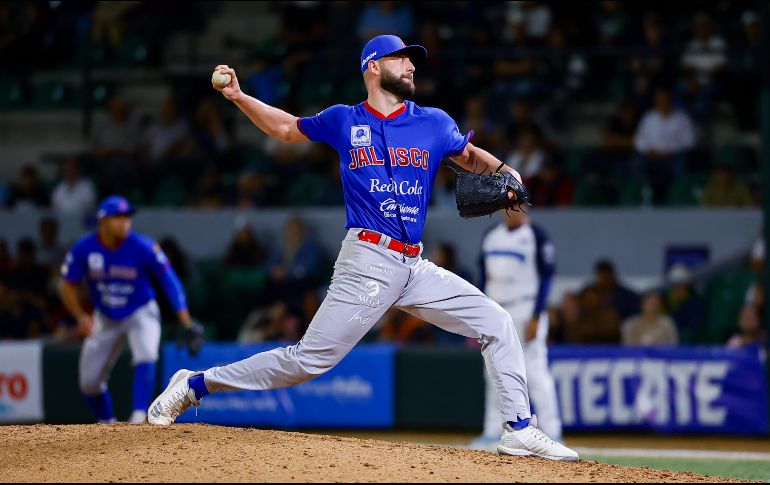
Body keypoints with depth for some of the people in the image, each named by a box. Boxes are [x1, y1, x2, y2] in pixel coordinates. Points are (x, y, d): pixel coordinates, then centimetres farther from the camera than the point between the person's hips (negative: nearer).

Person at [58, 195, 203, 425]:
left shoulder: (142, 247, -22)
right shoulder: (83, 249, -17)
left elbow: (168, 279, -15)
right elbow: (67, 286, -5)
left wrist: (185, 319, -23)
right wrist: (80, 316, -20)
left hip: (141, 313, -3)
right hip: (105, 319, 3)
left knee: (146, 357, -31)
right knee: (89, 381, 4)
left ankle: (139, 418, -34)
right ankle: (108, 424, 28)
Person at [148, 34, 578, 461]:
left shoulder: (434, 123, 8)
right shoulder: (343, 121, 4)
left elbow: (469, 155, 23)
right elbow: (286, 127, 20)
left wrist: (503, 170, 1)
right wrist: (238, 96, 7)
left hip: (415, 267, 4)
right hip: (368, 262, -4)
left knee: (496, 323, -1)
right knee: (309, 359, -10)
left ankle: (520, 430, 6)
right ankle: (196, 385, 1)